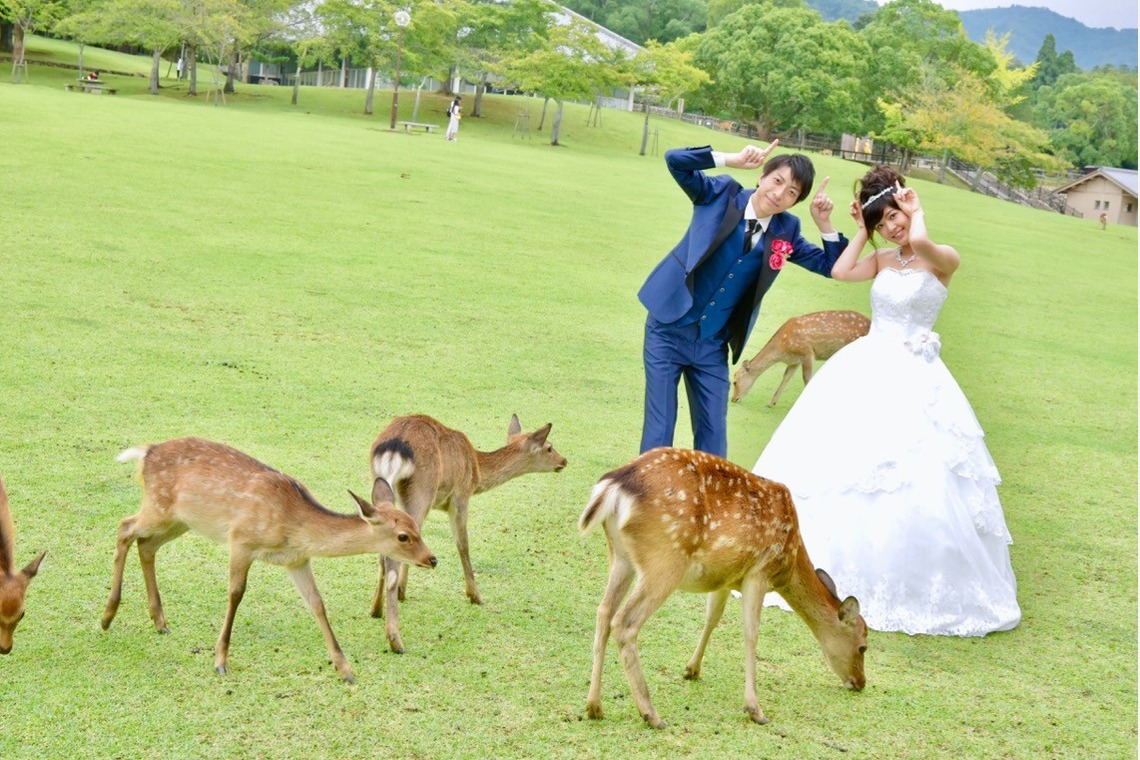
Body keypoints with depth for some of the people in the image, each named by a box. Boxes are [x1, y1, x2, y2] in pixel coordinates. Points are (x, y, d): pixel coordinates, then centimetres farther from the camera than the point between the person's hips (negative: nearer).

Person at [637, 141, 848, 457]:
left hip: (712, 345, 3)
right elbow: (675, 160, -17)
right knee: (659, 430, -1)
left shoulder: (785, 231, 2)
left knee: (713, 437, 7)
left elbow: (832, 266, 8)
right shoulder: (722, 194, -7)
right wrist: (732, 160, -23)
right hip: (670, 331, -3)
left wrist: (824, 223, -7)